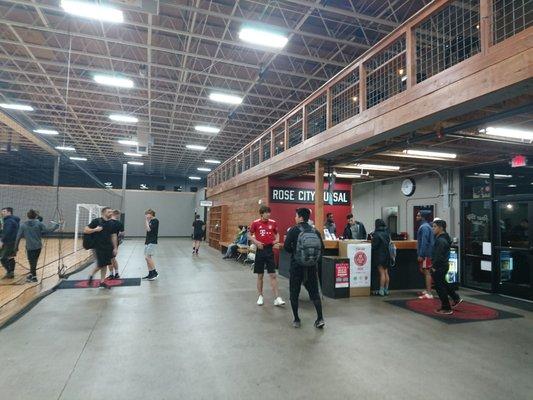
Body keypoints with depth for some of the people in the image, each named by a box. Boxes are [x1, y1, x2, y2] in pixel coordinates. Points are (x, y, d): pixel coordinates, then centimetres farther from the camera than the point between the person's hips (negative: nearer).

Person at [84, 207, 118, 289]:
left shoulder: (111, 223, 7)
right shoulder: (96, 221, -7)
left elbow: (113, 236, 11)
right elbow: (85, 231, -7)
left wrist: (115, 248, 7)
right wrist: (95, 229, -22)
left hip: (108, 247, 5)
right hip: (99, 247, -5)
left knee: (105, 265, 8)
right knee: (100, 265, -4)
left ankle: (102, 282, 18)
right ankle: (91, 275, 25)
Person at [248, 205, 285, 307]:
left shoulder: (273, 223, 1)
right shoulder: (255, 223, -4)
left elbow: (277, 233, 16)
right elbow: (249, 235, 5)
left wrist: (277, 239, -4)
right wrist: (256, 242, -10)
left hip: (270, 250, 1)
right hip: (260, 250, -1)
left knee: (273, 275, 1)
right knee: (260, 275, 9)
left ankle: (277, 298, 3)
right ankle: (260, 296, 23)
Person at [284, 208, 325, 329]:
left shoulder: (293, 230, -8)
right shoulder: (315, 231, 4)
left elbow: (286, 247, -14)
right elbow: (322, 249, 3)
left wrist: (294, 252, 6)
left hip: (297, 266, -3)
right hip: (312, 267, 3)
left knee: (294, 293, 10)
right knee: (314, 293, 12)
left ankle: (296, 320, 15)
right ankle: (320, 319, 5)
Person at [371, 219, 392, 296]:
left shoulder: (377, 234, -15)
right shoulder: (387, 233, 7)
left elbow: (374, 246, -17)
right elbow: (388, 243, 14)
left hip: (379, 256, -7)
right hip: (387, 255, 7)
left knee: (382, 273, -4)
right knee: (386, 273, 11)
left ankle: (381, 291, 0)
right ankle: (386, 290, 17)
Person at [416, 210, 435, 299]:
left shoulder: (424, 227, -16)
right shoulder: (424, 226, 15)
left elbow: (424, 242, -21)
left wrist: (421, 255, -21)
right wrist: (420, 254, 20)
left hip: (425, 254, -10)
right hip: (426, 253, 10)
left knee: (426, 272, -5)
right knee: (423, 270, 17)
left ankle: (429, 293, -1)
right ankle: (427, 290, 27)